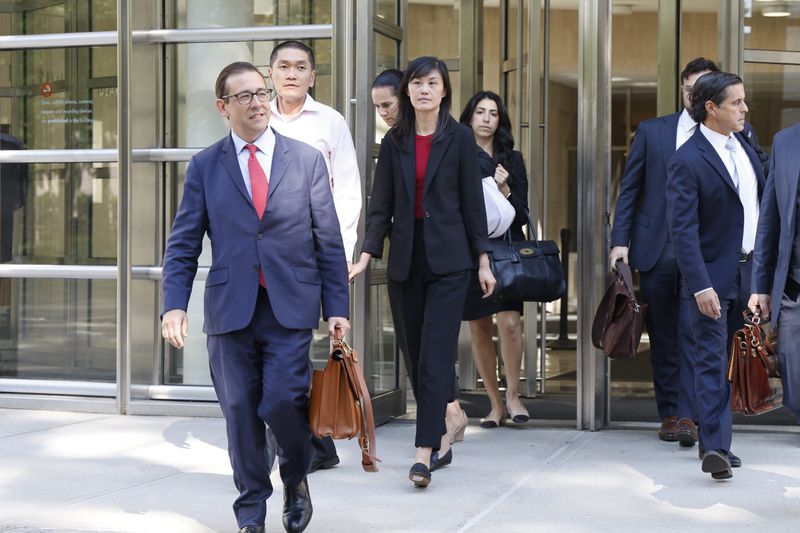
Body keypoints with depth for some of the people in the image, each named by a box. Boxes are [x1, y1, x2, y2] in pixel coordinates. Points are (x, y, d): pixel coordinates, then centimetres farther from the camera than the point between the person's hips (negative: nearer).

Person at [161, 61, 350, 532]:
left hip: (291, 308, -1)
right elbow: (183, 245, 6)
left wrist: (337, 308, 2)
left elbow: (329, 241, 7)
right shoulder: (204, 167, 7)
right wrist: (175, 304, -7)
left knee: (282, 401, -10)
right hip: (230, 311, 1)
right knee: (241, 411, 4)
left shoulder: (307, 159, 6)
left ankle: (296, 479, 20)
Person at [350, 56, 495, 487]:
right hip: (405, 259, 4)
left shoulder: (460, 139, 0)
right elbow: (381, 205, 7)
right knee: (414, 355, 8)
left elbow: (472, 202, 1)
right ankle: (441, 439, 22)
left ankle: (424, 452, -12)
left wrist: (483, 261, 0)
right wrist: (367, 254, -5)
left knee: (435, 354, -10)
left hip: (448, 260, -4)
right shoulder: (394, 142, 8)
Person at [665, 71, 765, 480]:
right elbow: (682, 230, -18)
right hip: (712, 276, -7)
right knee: (711, 360, -8)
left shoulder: (744, 144, 9)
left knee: (730, 360, 13)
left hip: (747, 272, 8)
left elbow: (762, 200, 18)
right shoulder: (687, 161, -15)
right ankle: (715, 447, -10)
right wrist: (700, 286, -24)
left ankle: (714, 442, 23)